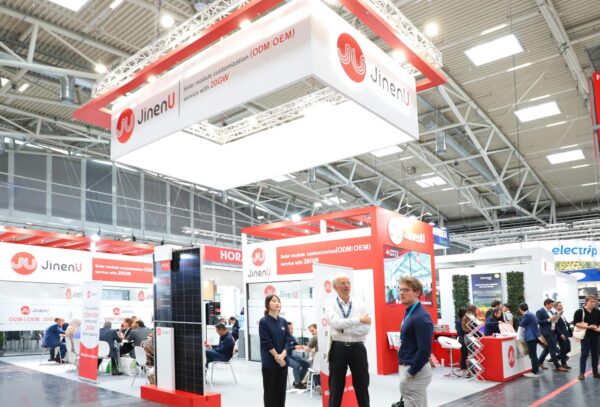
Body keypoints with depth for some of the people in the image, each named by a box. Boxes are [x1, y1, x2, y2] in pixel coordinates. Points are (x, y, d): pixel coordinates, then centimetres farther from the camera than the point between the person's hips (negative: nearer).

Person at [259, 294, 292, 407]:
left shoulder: (283, 321, 8)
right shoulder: (263, 321, -8)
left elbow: (287, 340, 4)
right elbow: (266, 342, -12)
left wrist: (282, 354, -11)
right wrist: (277, 356, -14)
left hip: (283, 361, 5)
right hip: (269, 362, -5)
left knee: (281, 389, 11)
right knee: (270, 390, 3)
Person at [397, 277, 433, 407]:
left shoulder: (421, 317, -20)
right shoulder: (409, 313, 9)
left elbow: (425, 350, -24)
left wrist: (411, 373, -18)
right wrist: (405, 370, 15)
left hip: (416, 371, -9)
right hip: (407, 367, 9)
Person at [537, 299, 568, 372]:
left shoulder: (551, 311, 15)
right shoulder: (540, 311, -11)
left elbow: (553, 320, 23)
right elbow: (538, 321, -18)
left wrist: (555, 318, 1)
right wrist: (548, 320, -22)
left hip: (553, 332, 9)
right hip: (547, 332, -9)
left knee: (548, 348, 14)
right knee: (552, 349, -6)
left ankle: (540, 362, 26)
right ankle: (557, 366, 0)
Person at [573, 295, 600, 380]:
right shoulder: (580, 312, -7)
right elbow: (576, 323, -12)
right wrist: (588, 327, -19)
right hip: (585, 336, -4)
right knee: (584, 354, -4)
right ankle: (582, 373, 0)